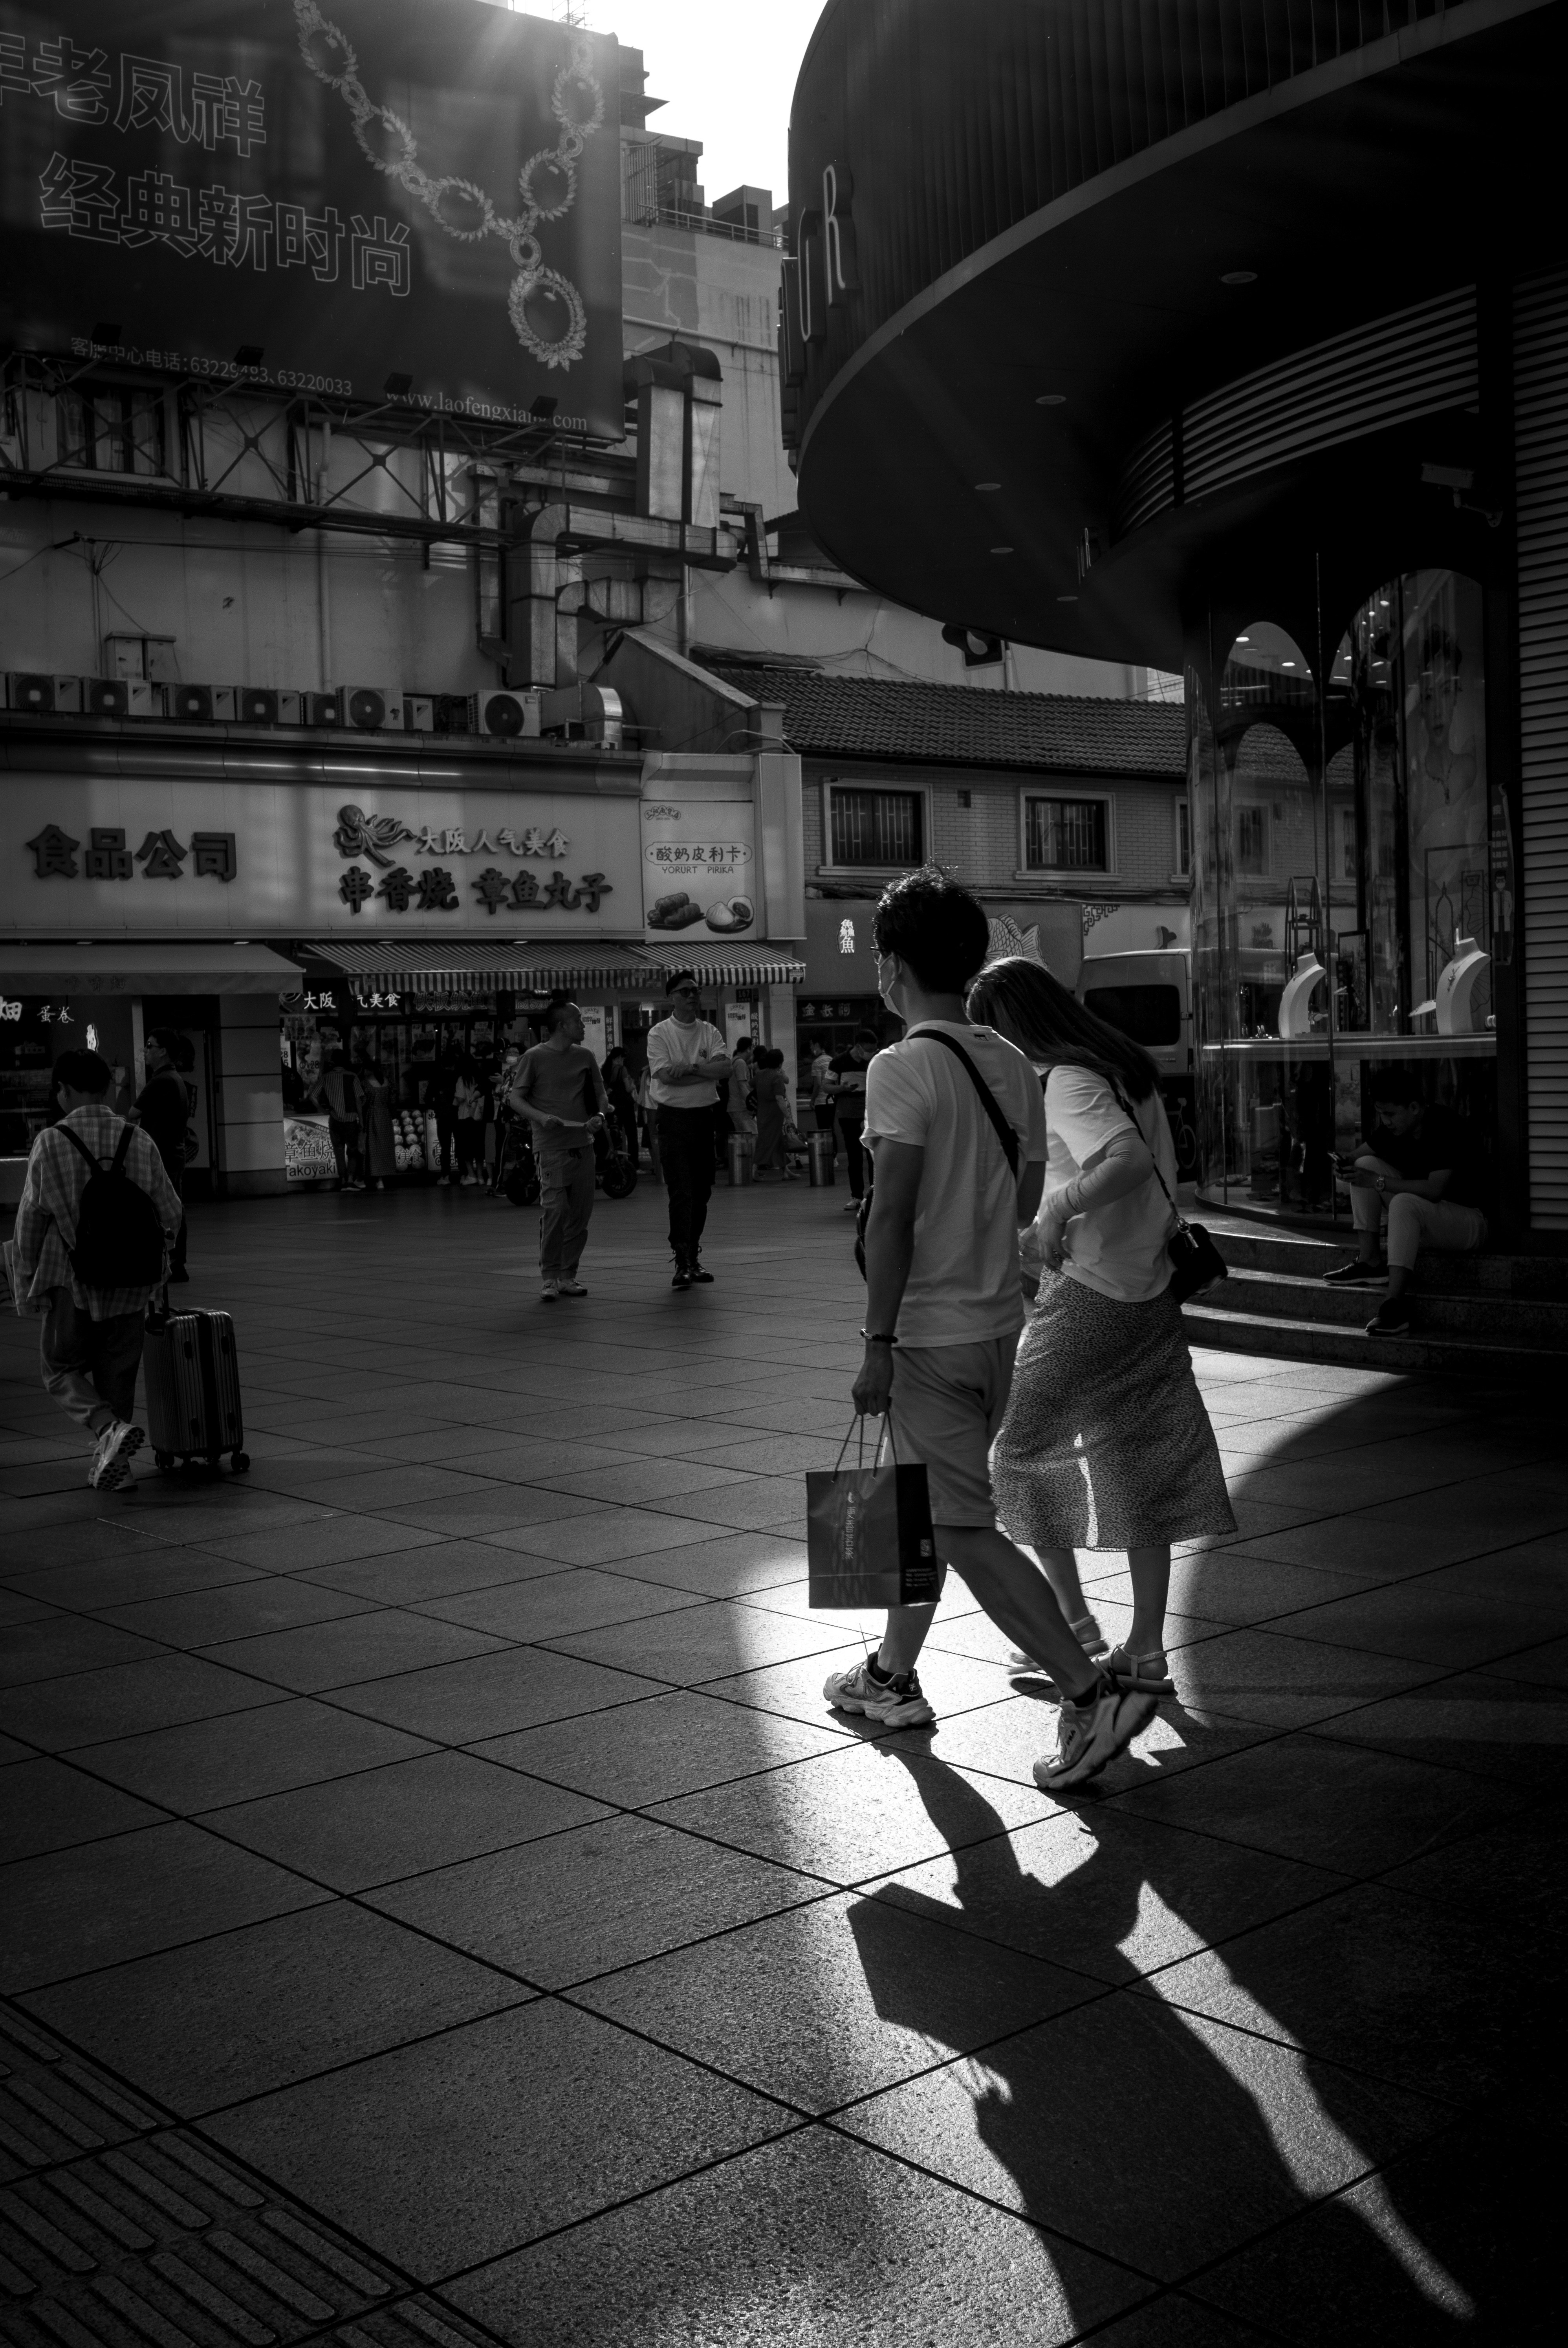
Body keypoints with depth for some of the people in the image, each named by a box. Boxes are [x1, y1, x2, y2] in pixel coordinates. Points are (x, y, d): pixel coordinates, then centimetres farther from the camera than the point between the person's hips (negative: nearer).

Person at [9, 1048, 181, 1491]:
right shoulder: (139, 1139, -1)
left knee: (62, 1370, 11)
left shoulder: (51, 1143, -9)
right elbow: (170, 1212, 4)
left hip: (71, 1277, -3)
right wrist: (155, 1253, 23)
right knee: (118, 1374, 15)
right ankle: (111, 1465, 19)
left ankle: (109, 1427, -13)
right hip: (130, 1281, 3)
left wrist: (25, 1287, 2)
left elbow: (30, 1221, -7)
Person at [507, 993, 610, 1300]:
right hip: (551, 1147, -5)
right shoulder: (535, 1057, -4)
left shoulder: (584, 1055, 10)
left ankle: (568, 1275, 16)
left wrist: (601, 1115, -3)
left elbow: (600, 1093, 18)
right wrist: (541, 1118, -19)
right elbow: (516, 1098, -3)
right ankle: (548, 1277, -4)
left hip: (583, 1145, 5)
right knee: (555, 1209, -14)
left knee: (580, 1213, 5)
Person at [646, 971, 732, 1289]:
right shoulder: (659, 1033, -3)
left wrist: (690, 1066, -16)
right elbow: (666, 1076, -15)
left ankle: (693, 1256, 18)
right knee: (681, 1192, -9)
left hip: (705, 1116, 4)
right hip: (674, 1117, -4)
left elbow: (725, 1068, -7)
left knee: (702, 1191, 7)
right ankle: (683, 1261, -7)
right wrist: (707, 1074, -10)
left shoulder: (709, 1032, 8)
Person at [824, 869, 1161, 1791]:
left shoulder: (903, 1068, -16)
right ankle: (894, 1677, 35)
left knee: (967, 1531, -5)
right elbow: (1029, 1199, 11)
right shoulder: (1013, 1065, 6)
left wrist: (877, 1344, -16)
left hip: (932, 1332, -8)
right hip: (999, 1319, 8)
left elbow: (893, 1214, -20)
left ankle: (1093, 1695, -9)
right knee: (929, 1507, 21)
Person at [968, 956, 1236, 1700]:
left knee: (1020, 1452, 8)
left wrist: (1059, 1208, -33)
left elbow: (1131, 1161, -32)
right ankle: (1144, 1652, 16)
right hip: (1150, 1292, 9)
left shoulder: (1069, 1084, -16)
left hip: (1086, 1297, -9)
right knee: (1142, 1469, 11)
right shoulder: (1127, 1067, 11)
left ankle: (1072, 1623, 11)